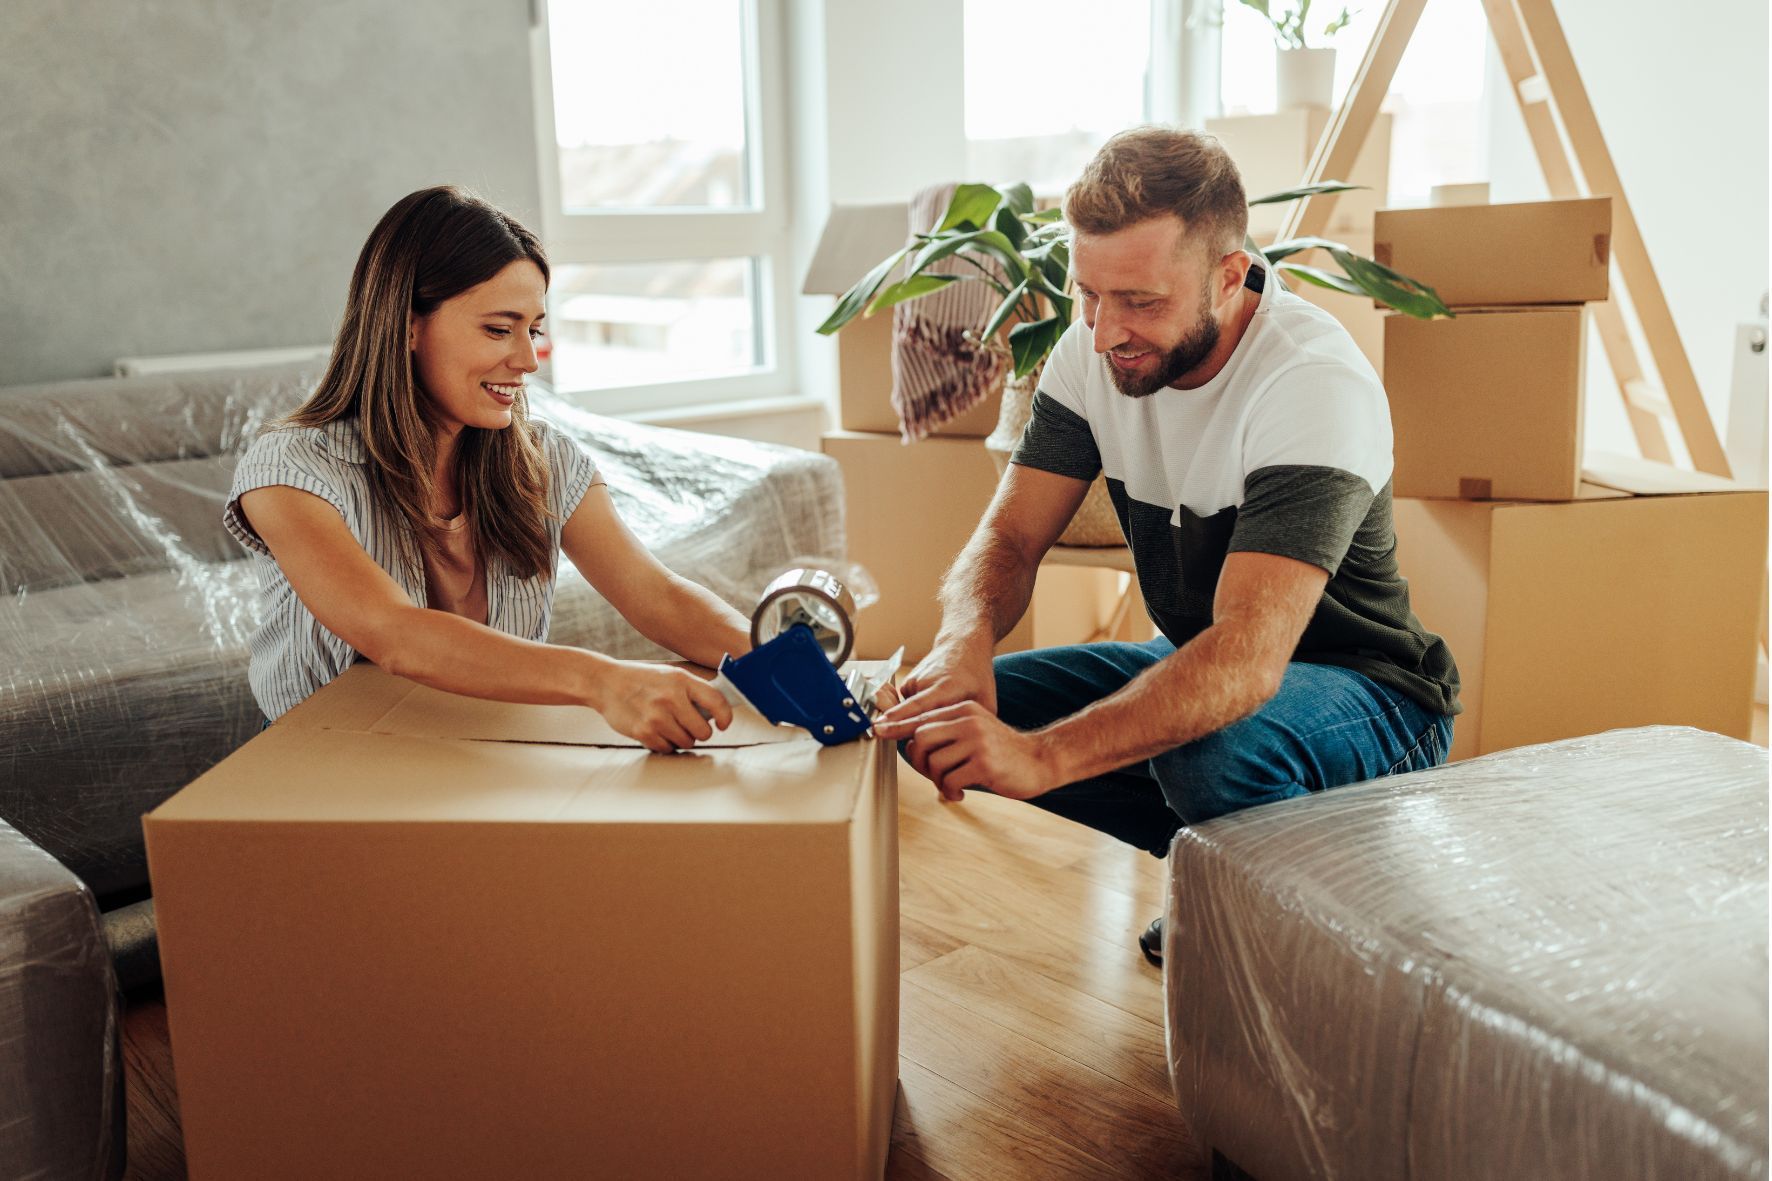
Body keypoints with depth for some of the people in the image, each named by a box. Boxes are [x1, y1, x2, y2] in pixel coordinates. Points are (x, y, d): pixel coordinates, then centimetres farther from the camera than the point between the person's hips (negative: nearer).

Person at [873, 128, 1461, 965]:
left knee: (1216, 747, -39)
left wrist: (1039, 757, -53)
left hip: (1369, 696, -7)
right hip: (1199, 665, 7)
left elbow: (1248, 656, -40)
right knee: (964, 708, -11)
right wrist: (965, 642, -34)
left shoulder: (1318, 385, -29)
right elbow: (1010, 535, -9)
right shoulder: (1095, 351, -8)